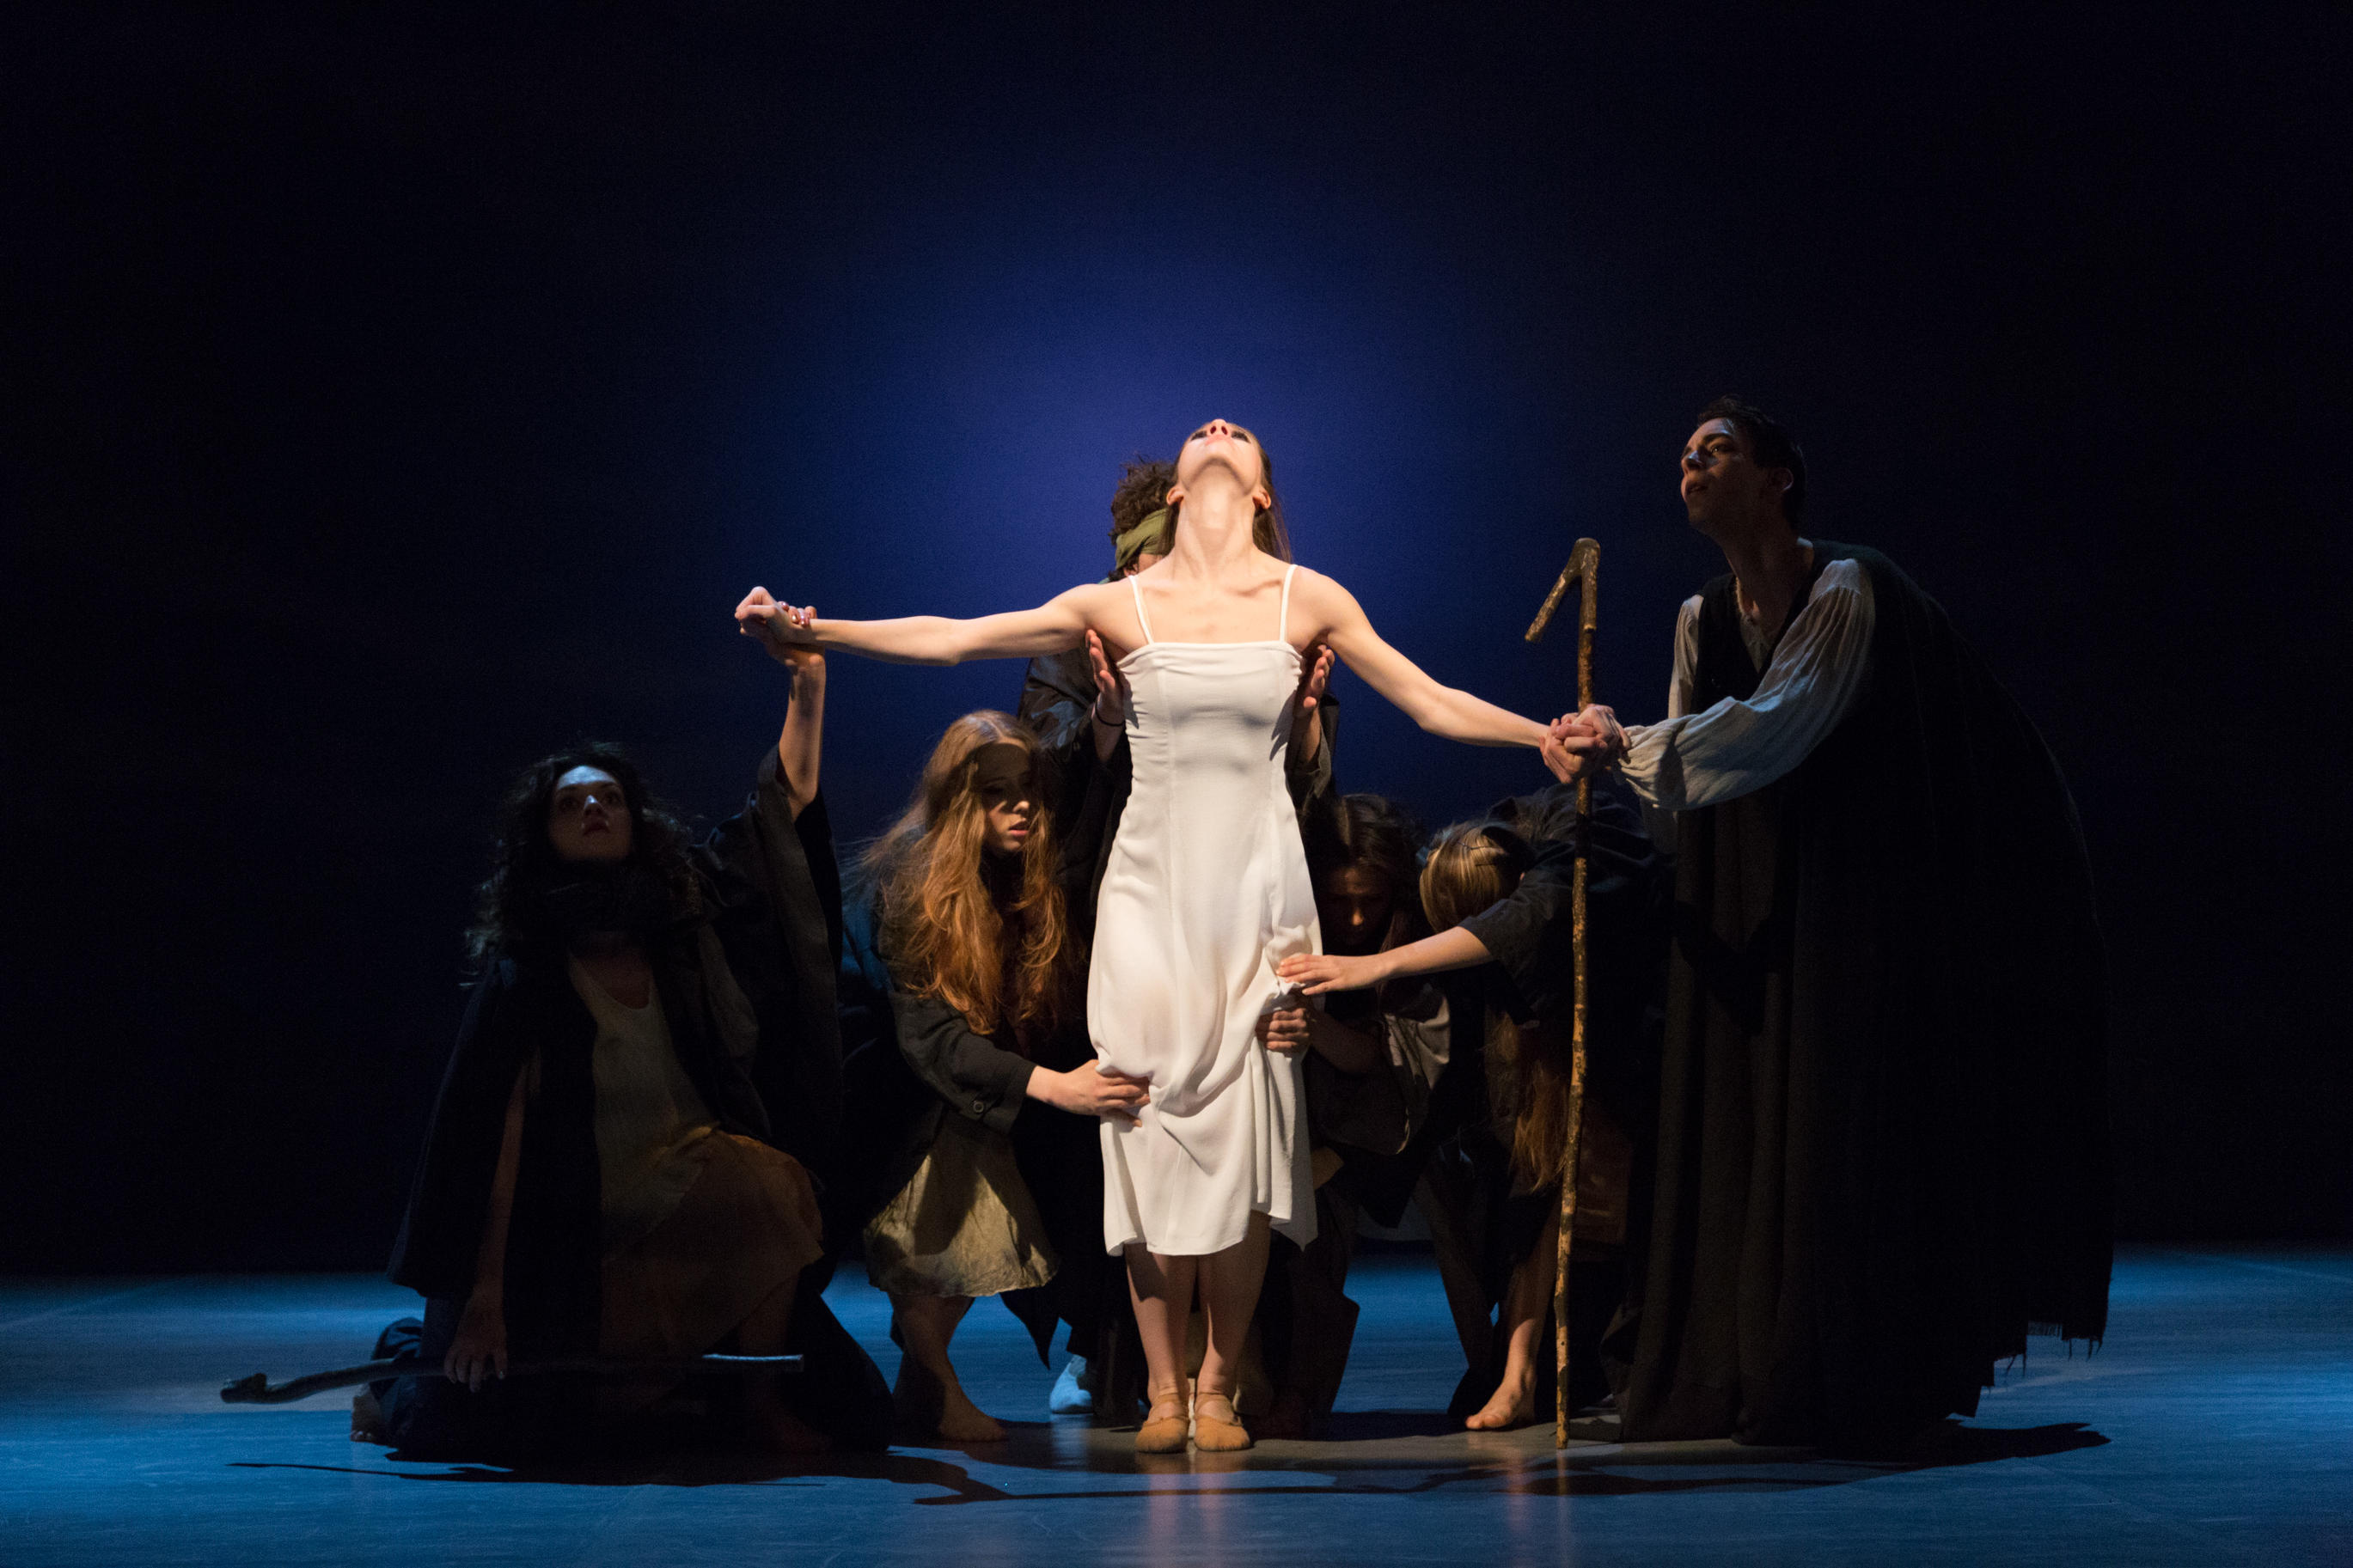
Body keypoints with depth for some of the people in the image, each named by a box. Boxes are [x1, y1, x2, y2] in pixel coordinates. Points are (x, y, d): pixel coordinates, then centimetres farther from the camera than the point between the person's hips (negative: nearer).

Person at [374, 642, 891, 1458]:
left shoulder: (693, 928, 1)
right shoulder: (520, 984, -8)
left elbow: (787, 796, -1)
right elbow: (492, 1147, -13)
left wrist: (807, 682, -14)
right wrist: (483, 1300, -18)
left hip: (699, 1196, 3)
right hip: (579, 1246, -3)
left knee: (764, 1179, -27)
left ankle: (765, 1398, -7)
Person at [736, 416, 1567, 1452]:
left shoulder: (1308, 600, 3)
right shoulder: (1120, 606, 2)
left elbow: (1435, 705, 8)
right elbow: (950, 639, -2)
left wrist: (1552, 736, 0)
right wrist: (814, 631, -10)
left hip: (1260, 899, 0)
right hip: (1153, 894, 0)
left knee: (1246, 1143, -1)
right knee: (1154, 1137, -2)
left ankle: (1219, 1387, 12)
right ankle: (1164, 1390, 11)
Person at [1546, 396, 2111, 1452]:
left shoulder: (1850, 592, -16)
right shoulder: (1704, 621, 5)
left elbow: (1771, 725, -28)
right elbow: (1686, 768, 2)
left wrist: (1634, 748, -27)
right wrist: (1614, 751, -16)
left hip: (1899, 893, -7)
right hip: (1774, 894, 7)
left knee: (1872, 1120, -9)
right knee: (1752, 1111, 1)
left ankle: (1884, 1382, 0)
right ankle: (1749, 1371, 9)